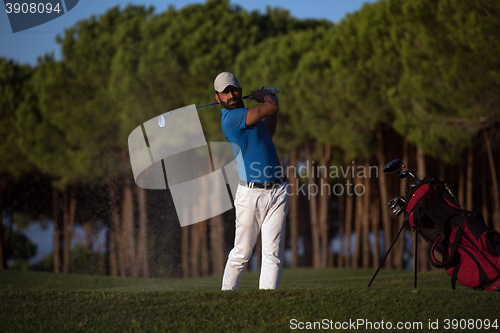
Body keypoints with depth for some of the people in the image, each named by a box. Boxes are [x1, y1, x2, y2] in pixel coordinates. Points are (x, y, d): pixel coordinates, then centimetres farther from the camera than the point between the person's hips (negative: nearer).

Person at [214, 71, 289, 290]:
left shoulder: (244, 115, 16)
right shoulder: (231, 117, -13)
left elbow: (267, 133, 33)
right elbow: (272, 107, -14)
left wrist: (267, 97, 25)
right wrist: (266, 96, 9)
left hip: (277, 191, 7)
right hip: (251, 194, -7)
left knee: (273, 253, -2)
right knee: (242, 253, 0)